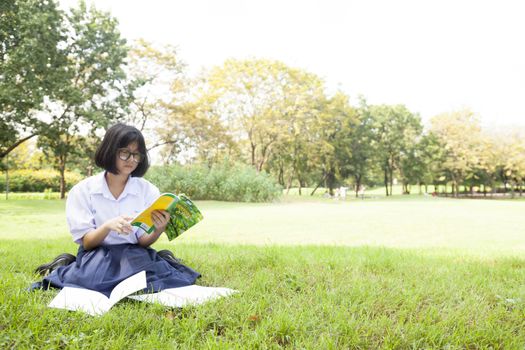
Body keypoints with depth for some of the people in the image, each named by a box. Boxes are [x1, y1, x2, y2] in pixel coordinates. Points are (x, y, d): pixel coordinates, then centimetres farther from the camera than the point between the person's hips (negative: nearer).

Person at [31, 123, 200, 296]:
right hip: (97, 255, 0)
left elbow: (143, 242, -3)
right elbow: (86, 243, -8)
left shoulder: (148, 190, 0)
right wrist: (107, 226, -29)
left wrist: (158, 230, -27)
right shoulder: (83, 190, -3)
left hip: (133, 255, 0)